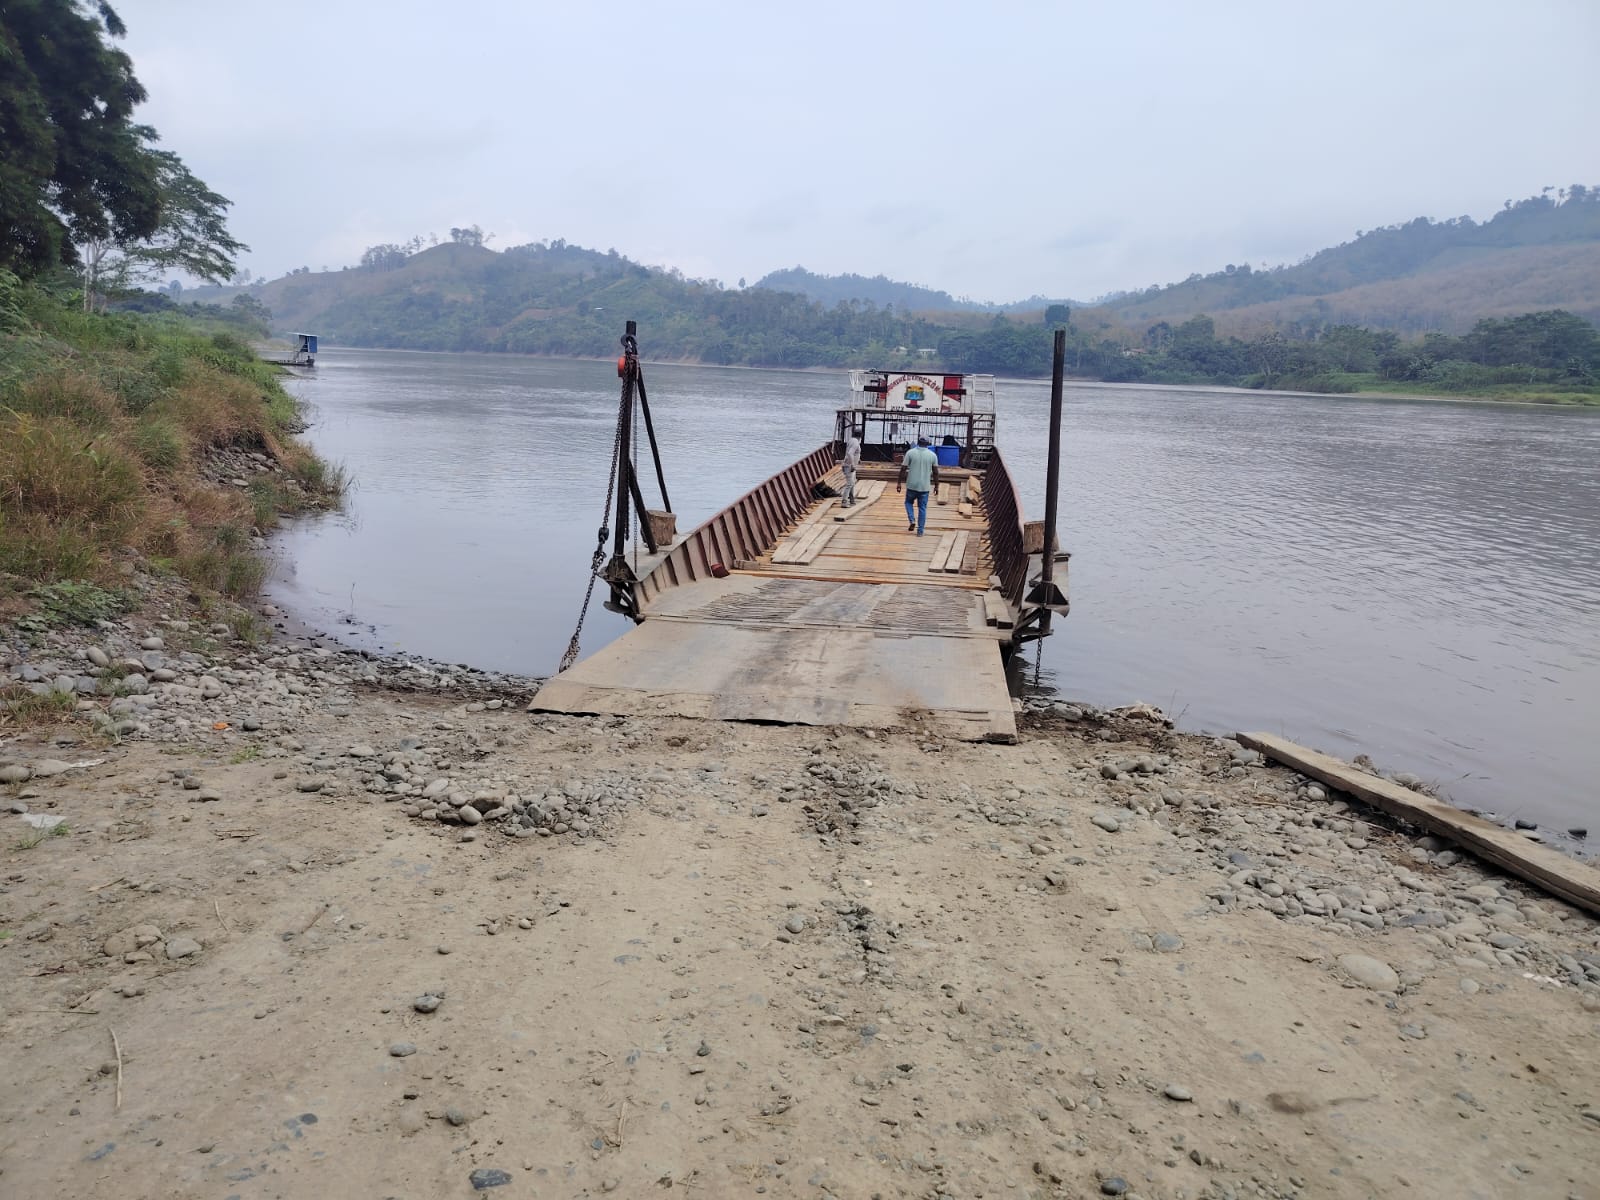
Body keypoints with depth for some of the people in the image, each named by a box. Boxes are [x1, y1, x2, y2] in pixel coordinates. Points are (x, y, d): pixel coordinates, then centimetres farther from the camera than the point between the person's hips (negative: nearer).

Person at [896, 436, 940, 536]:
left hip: (911, 485, -1)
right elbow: (935, 472, 1)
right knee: (922, 508, 8)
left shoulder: (910, 452, -3)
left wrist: (899, 482, 2)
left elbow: (903, 469, -4)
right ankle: (920, 531, 7)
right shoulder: (932, 455, 0)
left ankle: (912, 521, 1)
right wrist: (936, 485, 11)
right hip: (925, 487, 1)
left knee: (909, 502, 22)